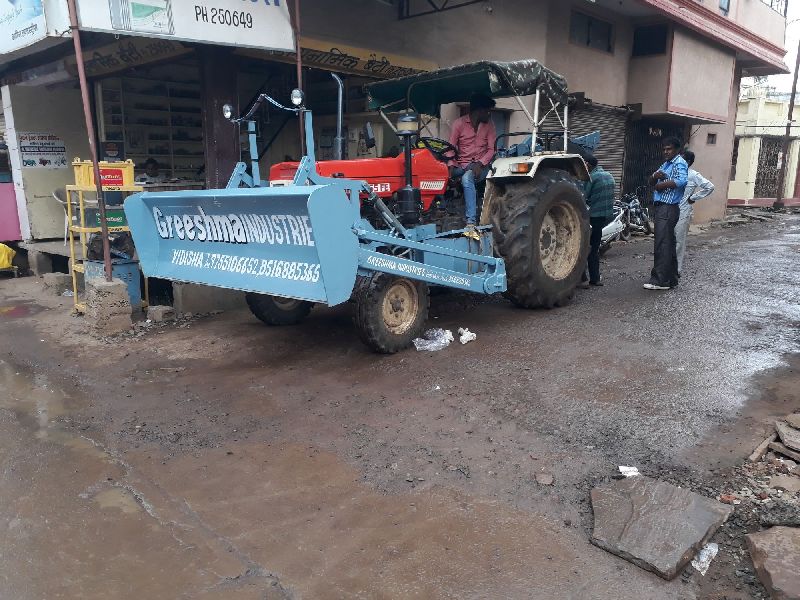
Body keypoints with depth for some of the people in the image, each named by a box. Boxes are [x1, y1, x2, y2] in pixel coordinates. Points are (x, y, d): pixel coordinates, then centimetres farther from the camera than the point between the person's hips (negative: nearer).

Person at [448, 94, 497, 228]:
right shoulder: (459, 123, 1)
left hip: (481, 165, -1)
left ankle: (471, 221, -41)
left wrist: (480, 164, -15)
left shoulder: (488, 124, 7)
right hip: (462, 165, 1)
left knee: (467, 178, -35)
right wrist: (451, 166, -17)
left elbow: (491, 149, 3)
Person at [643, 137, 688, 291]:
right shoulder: (665, 164, 22)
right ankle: (671, 279, 18)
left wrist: (662, 184, -15)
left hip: (668, 209, -10)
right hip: (660, 208, 10)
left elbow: (682, 180, -26)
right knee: (669, 245, 12)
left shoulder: (679, 163, -6)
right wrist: (655, 176, -5)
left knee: (662, 245, -12)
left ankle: (660, 280, -12)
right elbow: (650, 182, 17)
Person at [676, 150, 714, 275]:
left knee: (679, 241, -3)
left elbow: (709, 187, -11)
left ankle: (678, 270, 4)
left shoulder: (693, 175, -6)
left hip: (683, 212, -6)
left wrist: (693, 198, -8)